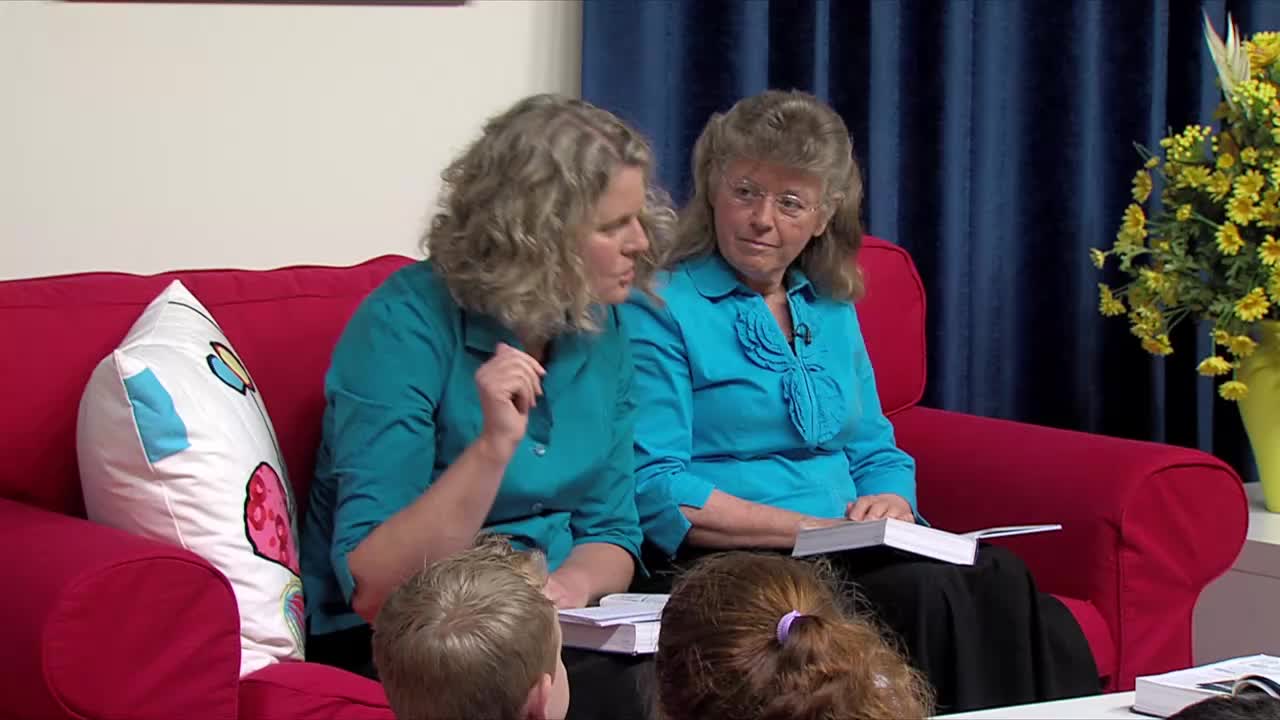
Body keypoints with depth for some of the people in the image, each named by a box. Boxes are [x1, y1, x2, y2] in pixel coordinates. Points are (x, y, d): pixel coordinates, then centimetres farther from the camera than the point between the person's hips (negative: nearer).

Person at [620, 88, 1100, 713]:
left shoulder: (832, 310, 20)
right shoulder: (659, 309, -1)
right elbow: (653, 490, -10)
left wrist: (892, 507, -1)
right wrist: (816, 530, -15)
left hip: (851, 560, 6)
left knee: (1001, 580, -26)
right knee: (930, 595, -33)